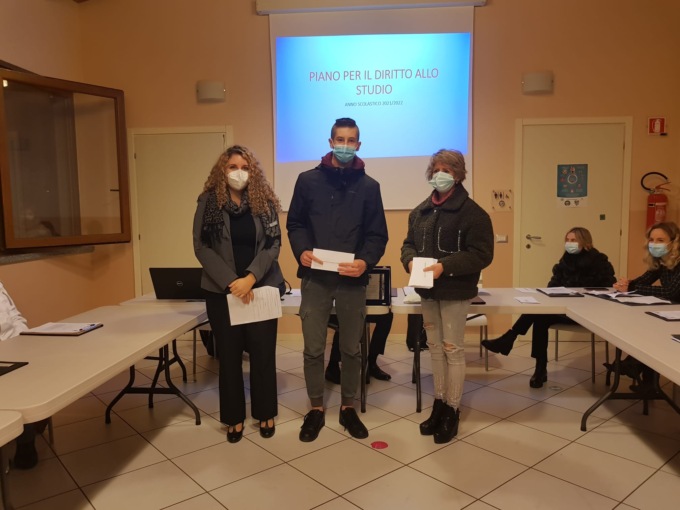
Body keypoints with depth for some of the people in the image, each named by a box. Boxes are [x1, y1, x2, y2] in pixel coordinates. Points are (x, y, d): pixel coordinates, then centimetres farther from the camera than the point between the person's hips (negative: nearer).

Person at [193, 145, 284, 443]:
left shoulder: (265, 202, 2)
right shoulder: (208, 202, 0)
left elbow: (273, 244, -3)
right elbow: (201, 247, -4)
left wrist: (250, 278, -17)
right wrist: (230, 282, -14)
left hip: (262, 288, 1)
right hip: (221, 290, 0)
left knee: (263, 352, 6)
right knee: (229, 354, 7)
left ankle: (265, 414, 23)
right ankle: (234, 417, 22)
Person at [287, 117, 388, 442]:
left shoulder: (369, 186, 5)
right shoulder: (308, 180, 5)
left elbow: (378, 235, 2)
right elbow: (295, 223, 8)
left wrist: (365, 261, -16)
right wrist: (301, 251, -12)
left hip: (352, 281, 1)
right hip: (315, 279, 0)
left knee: (351, 349, 12)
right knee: (313, 349, 6)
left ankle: (348, 408, 30)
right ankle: (316, 409, 25)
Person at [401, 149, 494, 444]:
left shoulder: (472, 212, -10)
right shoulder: (420, 211, 9)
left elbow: (481, 254, -15)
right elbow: (409, 243, 14)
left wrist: (444, 266, -25)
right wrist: (411, 260, -9)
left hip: (455, 292, -6)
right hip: (427, 291, 6)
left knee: (452, 350, 2)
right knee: (435, 348, 14)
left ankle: (452, 411, 16)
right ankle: (439, 404, 29)